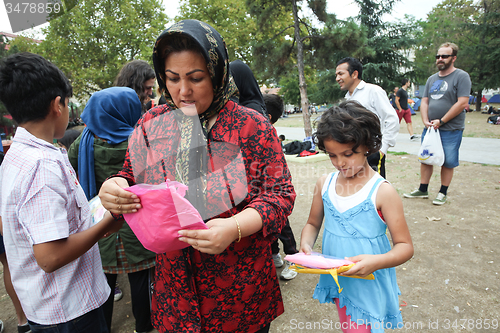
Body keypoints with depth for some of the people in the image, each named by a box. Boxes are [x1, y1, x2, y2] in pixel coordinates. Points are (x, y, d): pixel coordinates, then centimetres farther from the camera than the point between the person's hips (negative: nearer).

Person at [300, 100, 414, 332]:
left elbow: (405, 246, -14)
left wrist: (377, 261, -32)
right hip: (337, 280, 5)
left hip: (369, 286, -4)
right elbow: (313, 224, 6)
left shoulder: (382, 191, -18)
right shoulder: (324, 184, -5)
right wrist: (306, 245, -14)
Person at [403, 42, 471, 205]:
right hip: (430, 128, 6)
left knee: (447, 162, 3)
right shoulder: (432, 79, 13)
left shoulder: (461, 76, -6)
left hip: (451, 130, -5)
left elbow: (462, 103, -14)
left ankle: (443, 193, 16)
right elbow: (424, 102, 11)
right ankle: (423, 190, 21)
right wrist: (426, 121, -6)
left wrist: (441, 121, -16)